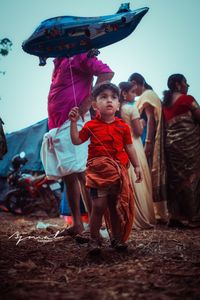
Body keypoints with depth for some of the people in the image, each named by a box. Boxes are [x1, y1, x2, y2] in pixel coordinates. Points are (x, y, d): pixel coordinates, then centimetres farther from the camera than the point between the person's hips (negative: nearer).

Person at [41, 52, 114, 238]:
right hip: (59, 128, 9)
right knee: (68, 177, 9)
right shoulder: (59, 63, 21)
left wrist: (88, 102, -20)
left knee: (81, 173, -12)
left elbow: (106, 73, -17)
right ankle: (77, 224, 15)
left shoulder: (77, 56, -3)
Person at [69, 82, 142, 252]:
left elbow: (129, 147, 12)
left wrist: (137, 166, 10)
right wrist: (74, 122, -6)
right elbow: (77, 141, 4)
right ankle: (95, 240, 8)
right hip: (98, 169, -2)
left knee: (117, 207, 9)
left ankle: (117, 238, 23)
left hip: (118, 171, 2)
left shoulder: (123, 127, 5)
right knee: (99, 206, -7)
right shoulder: (91, 126, 1)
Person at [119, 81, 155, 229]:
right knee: (139, 184, -1)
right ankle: (143, 218, 3)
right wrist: (142, 123, 5)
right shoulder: (132, 108, -10)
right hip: (134, 147, -6)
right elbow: (139, 131, -13)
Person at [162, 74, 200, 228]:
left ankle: (177, 216, 9)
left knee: (176, 180, 8)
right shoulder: (187, 99, -5)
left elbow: (166, 125, 15)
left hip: (171, 144, 7)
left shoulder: (165, 103, 15)